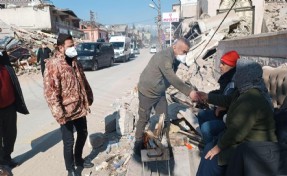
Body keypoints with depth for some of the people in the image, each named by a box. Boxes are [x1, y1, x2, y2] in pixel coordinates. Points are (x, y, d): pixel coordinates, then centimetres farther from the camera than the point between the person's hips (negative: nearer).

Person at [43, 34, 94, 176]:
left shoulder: (74, 62, 7)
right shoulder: (53, 65, -17)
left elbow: (83, 81, 18)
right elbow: (50, 92, -20)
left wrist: (88, 98, 18)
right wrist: (59, 114, -22)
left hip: (80, 108, 8)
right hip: (67, 111, -7)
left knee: (83, 134, 20)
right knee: (69, 142, 6)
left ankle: (78, 160, 43)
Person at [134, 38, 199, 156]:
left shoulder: (175, 58, -2)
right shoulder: (164, 57, -31)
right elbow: (172, 79, -39)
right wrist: (189, 92, -42)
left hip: (160, 92, 8)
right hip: (147, 92, -8)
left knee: (164, 119, 11)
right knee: (144, 119, 6)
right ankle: (138, 145, 24)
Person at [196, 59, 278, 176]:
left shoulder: (249, 101, -30)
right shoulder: (247, 91, 3)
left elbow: (237, 132, -28)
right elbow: (227, 101, 18)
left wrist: (219, 147, -16)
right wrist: (207, 97, 24)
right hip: (248, 139, 10)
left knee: (212, 157, -6)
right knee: (210, 147, 8)